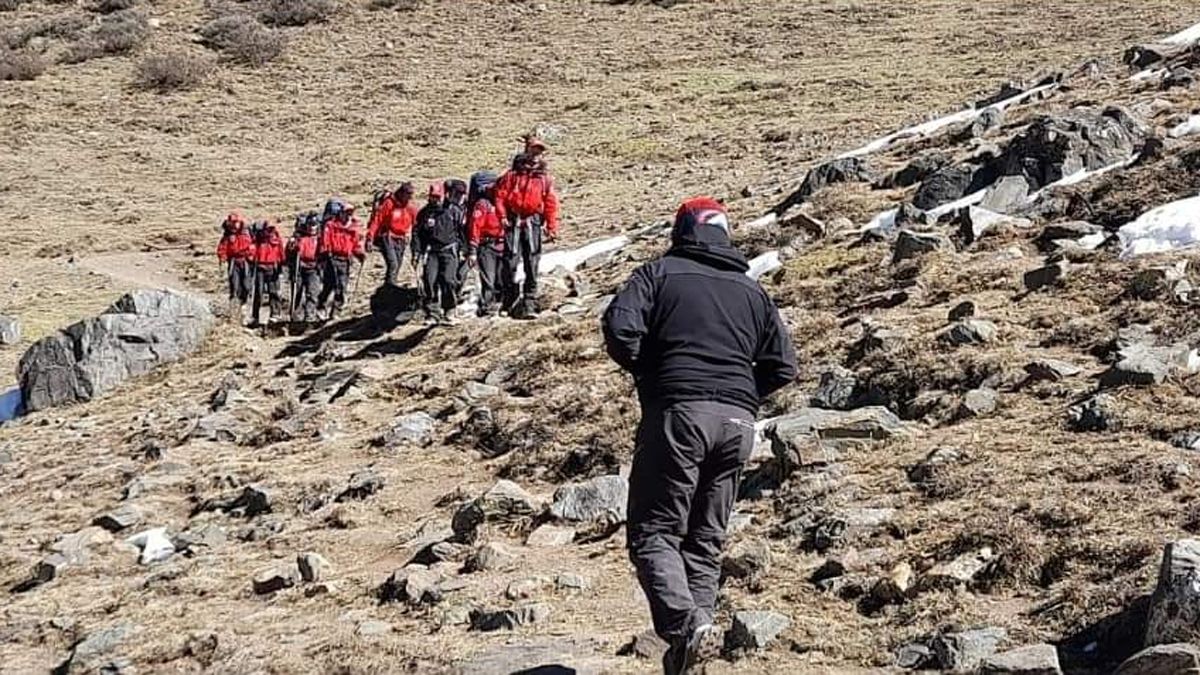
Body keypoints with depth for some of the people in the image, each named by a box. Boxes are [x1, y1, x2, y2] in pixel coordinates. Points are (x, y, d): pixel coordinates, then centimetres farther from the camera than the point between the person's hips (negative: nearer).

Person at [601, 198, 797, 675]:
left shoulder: (660, 273, 6)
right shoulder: (751, 290, 18)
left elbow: (620, 329, -10)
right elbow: (782, 366, 12)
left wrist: (648, 372, 7)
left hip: (677, 414, -4)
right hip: (738, 423, 5)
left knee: (653, 532, -2)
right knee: (706, 540, 14)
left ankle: (684, 622, -23)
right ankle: (698, 620, 7)